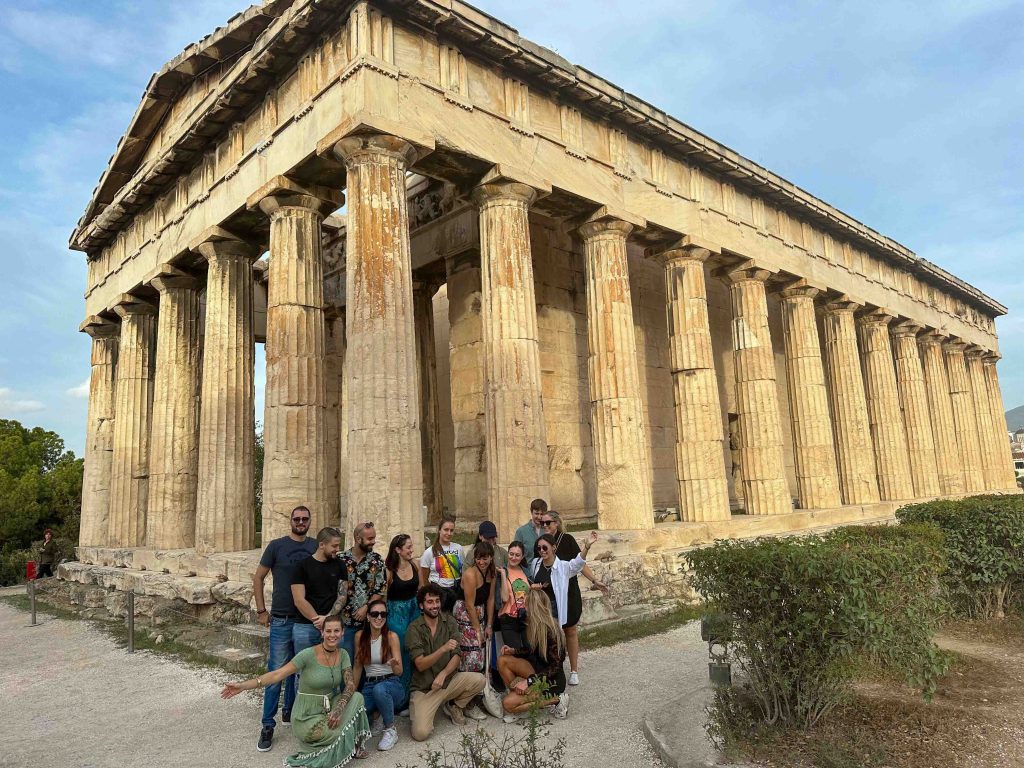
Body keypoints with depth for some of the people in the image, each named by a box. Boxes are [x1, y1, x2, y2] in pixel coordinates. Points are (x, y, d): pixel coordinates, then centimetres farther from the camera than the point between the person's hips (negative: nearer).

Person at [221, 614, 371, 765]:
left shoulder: (343, 655, -2)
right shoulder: (308, 654, -18)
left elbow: (351, 684, -10)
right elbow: (277, 674, -21)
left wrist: (338, 709, -29)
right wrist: (243, 686, -31)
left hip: (329, 709, 5)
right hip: (306, 717, -5)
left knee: (357, 697, -21)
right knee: (343, 733, -28)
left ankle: (354, 745, -1)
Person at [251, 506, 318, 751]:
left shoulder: (315, 546, 3)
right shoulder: (277, 546, -4)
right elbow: (258, 578, 1)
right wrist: (261, 610, -3)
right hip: (282, 619, -3)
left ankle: (290, 711, 31)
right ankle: (267, 725, 8)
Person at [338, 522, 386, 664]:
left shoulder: (377, 560, 1)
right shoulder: (342, 559, -3)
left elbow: (380, 589, -1)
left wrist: (366, 607, -10)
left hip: (370, 619, 1)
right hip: (346, 619, -1)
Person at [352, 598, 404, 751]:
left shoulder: (391, 636, -9)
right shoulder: (360, 636, 1)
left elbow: (399, 671, -12)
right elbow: (357, 667, 11)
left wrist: (394, 665, -35)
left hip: (391, 684, -3)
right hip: (369, 686, 3)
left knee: (380, 689, -39)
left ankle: (391, 730, -13)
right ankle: (376, 716, 8)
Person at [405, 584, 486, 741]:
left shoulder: (449, 621, -1)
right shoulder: (414, 629, -11)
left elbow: (457, 655, -5)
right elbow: (420, 665, -18)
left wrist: (443, 674, -22)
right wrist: (443, 649, -33)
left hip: (449, 680, 3)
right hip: (424, 688, -3)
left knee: (478, 680, -21)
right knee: (421, 733, -22)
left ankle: (453, 706, 7)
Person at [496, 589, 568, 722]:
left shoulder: (549, 630, -26)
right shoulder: (535, 626, 0)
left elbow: (555, 667, -23)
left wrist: (528, 681, -26)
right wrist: (513, 651, -3)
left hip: (552, 681, -8)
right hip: (537, 669, 8)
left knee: (508, 703, -18)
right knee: (503, 660, -8)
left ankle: (555, 700, -5)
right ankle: (518, 693, -1)